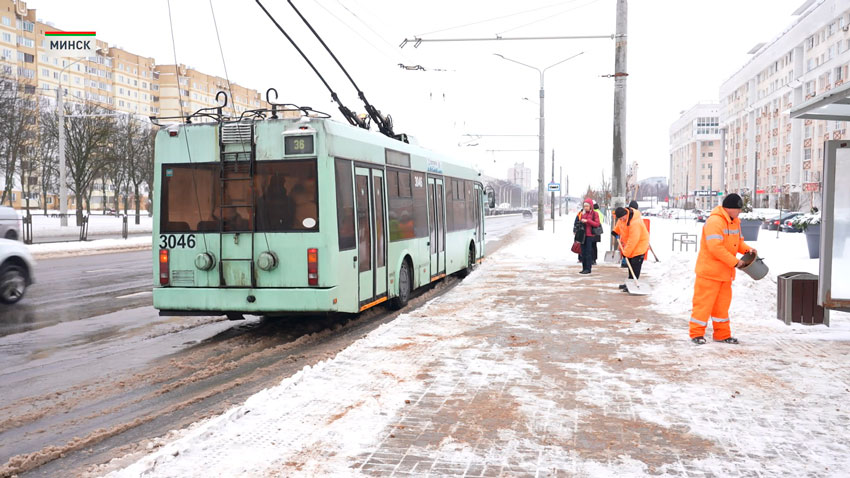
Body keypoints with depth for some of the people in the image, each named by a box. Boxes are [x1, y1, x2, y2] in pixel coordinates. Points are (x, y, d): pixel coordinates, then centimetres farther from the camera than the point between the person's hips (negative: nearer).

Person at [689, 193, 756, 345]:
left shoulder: (735, 221, 12)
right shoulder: (714, 221, -20)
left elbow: (738, 240, 22)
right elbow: (715, 247, -27)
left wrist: (747, 249, 0)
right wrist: (735, 262, -23)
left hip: (726, 272, 9)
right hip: (709, 271, -9)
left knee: (723, 303, 14)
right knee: (704, 302, -2)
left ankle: (722, 334, 23)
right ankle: (697, 333, 6)